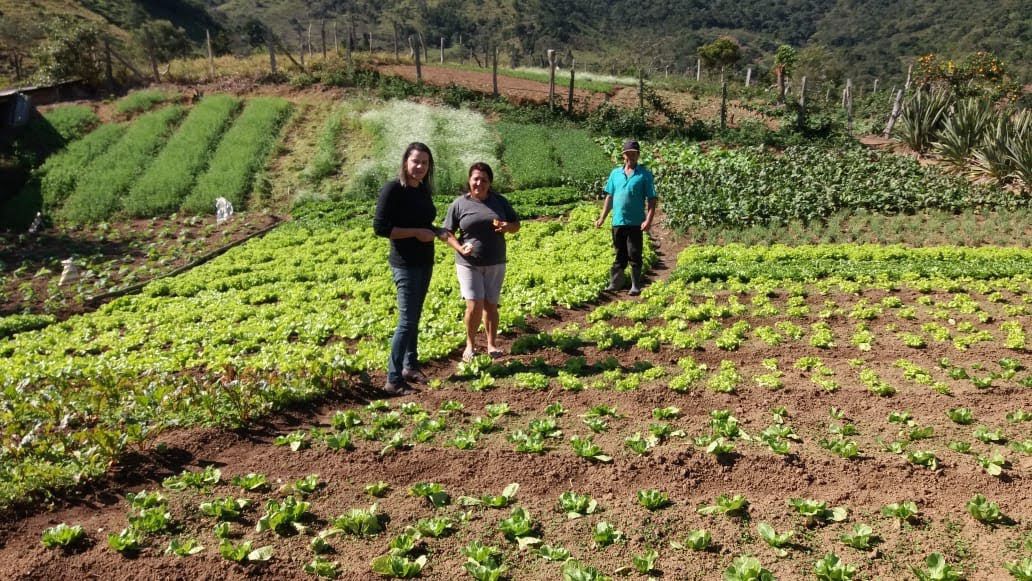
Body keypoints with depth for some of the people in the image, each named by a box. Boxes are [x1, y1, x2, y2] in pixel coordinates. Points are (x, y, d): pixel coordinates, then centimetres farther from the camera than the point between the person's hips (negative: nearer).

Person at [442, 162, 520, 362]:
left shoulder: (499, 201, 3)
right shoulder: (459, 204, -3)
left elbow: (516, 224, 11)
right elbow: (447, 232, 2)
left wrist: (507, 227, -12)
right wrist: (460, 247, -16)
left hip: (495, 264, 2)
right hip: (469, 264, -2)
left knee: (491, 305, 9)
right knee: (474, 306, -9)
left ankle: (492, 344, 24)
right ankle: (470, 343, 14)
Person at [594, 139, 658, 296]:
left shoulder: (645, 174, -2)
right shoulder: (615, 173, 11)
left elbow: (652, 199, -5)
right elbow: (609, 197, 16)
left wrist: (649, 220, -17)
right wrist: (602, 218, 10)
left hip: (635, 223, -4)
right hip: (617, 222, 4)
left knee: (634, 255, 1)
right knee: (619, 255, 13)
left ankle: (636, 287, 10)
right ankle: (615, 283, 21)